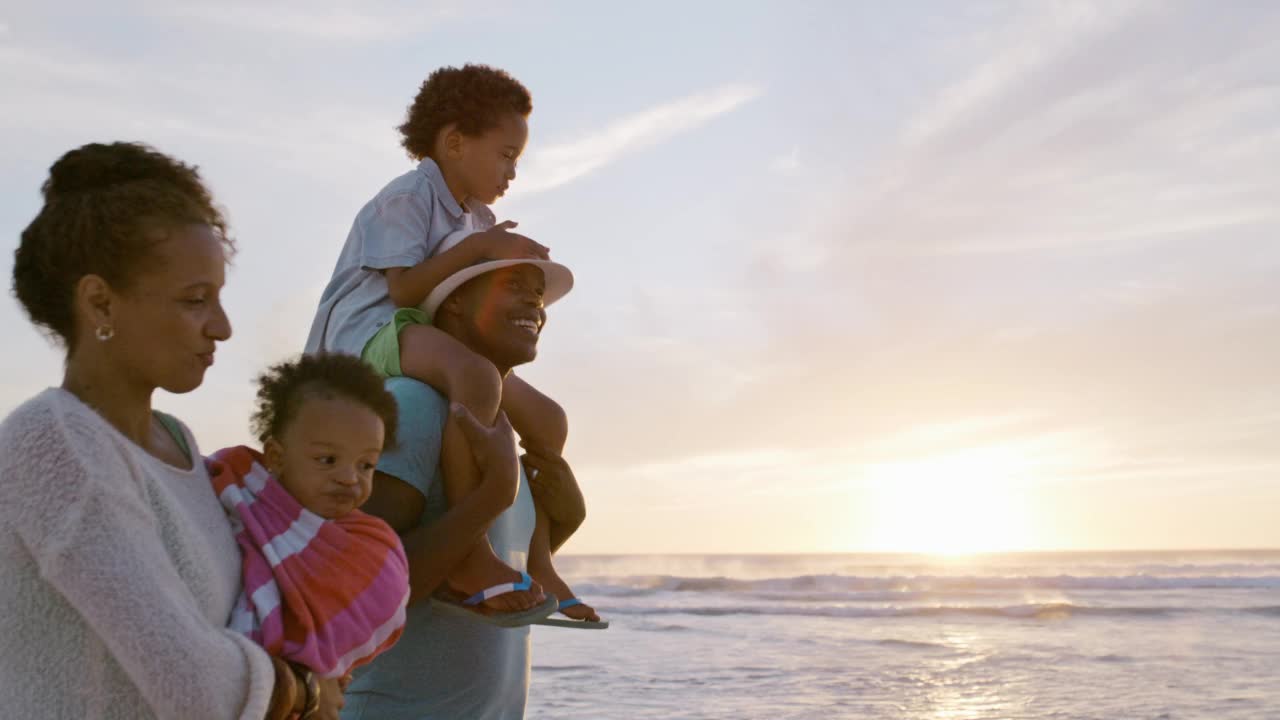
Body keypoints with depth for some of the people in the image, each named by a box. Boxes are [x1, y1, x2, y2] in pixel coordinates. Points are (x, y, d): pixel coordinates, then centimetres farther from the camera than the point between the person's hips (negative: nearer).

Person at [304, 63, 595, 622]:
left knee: (546, 420, 3)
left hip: (434, 334, 10)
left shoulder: (478, 219, 20)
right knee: (477, 377, -40)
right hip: (374, 332, -10)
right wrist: (479, 248, -22)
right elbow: (404, 287, -20)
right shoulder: (407, 198, -8)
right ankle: (468, 554, -37)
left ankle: (537, 562, 5)